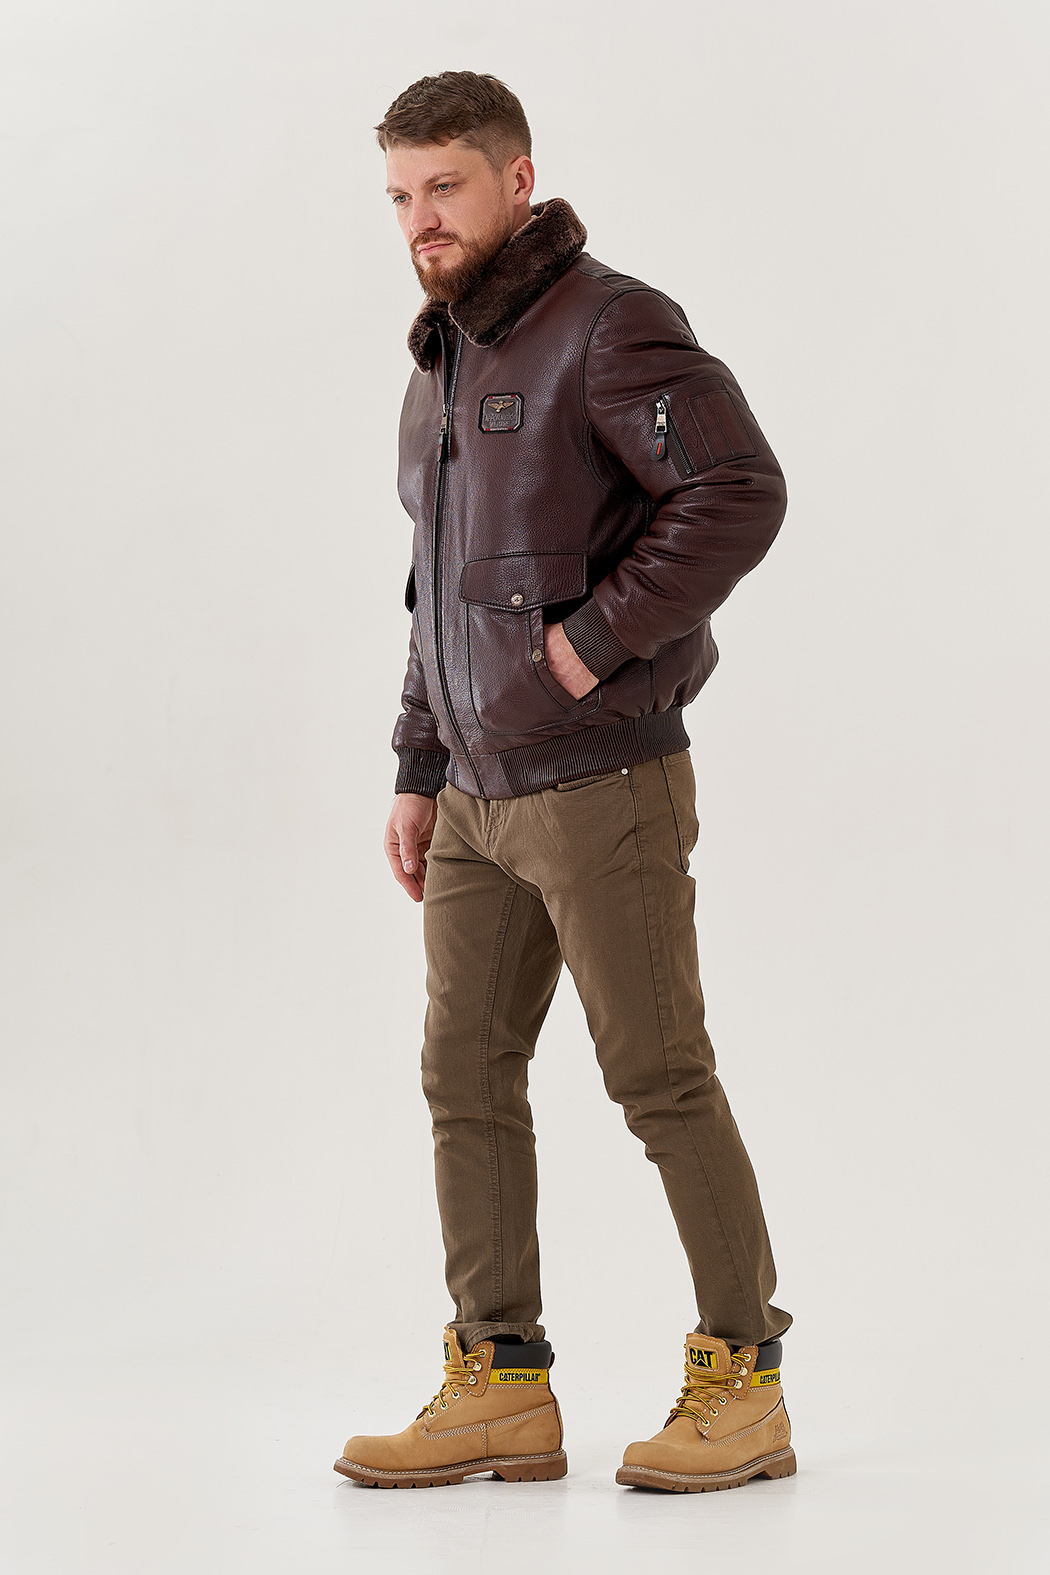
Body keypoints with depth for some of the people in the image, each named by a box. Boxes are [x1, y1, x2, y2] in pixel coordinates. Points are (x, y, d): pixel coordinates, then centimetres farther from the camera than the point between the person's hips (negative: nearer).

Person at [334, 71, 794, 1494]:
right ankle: (501, 1391, 12)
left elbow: (741, 491, -24)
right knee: (466, 1077, 6)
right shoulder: (443, 363, 17)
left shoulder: (611, 327, -11)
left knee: (660, 1080, -3)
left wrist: (595, 639, -21)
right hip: (481, 801, 8)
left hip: (604, 787, -8)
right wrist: (421, 773, 18)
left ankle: (742, 1385, 8)